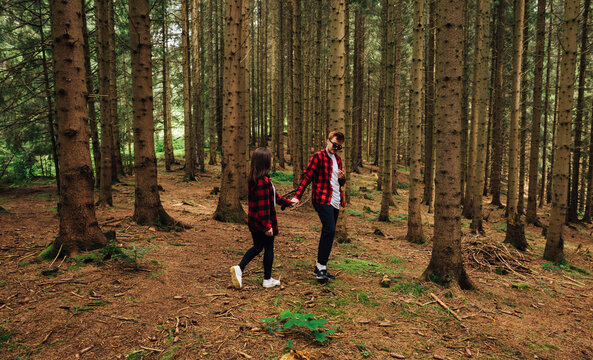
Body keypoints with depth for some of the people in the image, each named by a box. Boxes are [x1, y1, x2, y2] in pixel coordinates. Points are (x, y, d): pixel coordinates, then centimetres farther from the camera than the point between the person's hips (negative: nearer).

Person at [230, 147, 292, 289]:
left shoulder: (254, 179, 9)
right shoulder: (263, 181, -23)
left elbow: (273, 195, 20)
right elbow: (263, 205, -25)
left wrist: (288, 202, 29)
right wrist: (267, 225, -22)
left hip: (253, 221, 9)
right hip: (262, 223, -9)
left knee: (257, 247, 21)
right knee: (268, 249, 8)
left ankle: (239, 268, 10)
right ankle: (268, 280, 20)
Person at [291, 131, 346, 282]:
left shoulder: (337, 159, 19)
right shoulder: (318, 157, -4)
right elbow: (307, 176, -8)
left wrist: (342, 178, 3)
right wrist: (297, 196, -17)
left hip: (335, 202, 8)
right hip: (322, 200, -8)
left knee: (328, 234, 9)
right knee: (330, 231, -19)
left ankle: (320, 268, 18)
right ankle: (321, 267, -13)